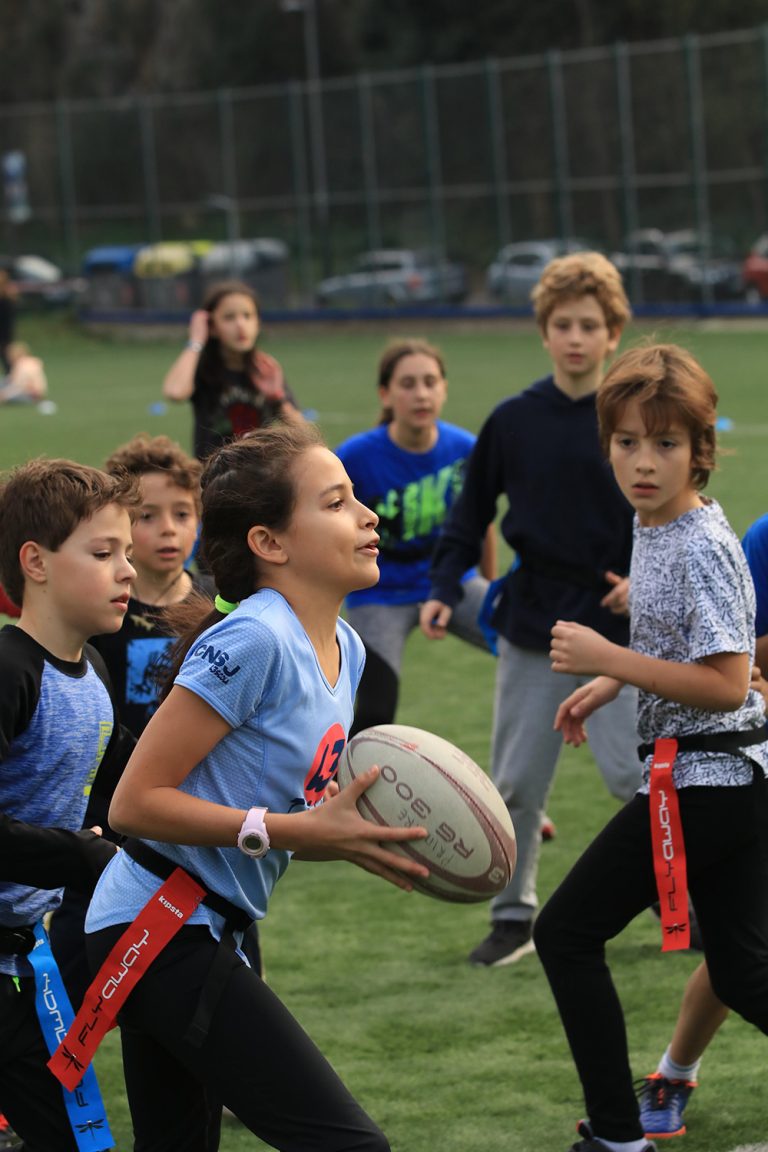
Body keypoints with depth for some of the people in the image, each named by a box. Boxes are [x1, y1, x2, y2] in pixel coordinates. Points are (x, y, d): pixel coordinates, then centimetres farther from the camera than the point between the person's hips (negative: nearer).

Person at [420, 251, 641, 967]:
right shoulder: (513, 421, 1)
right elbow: (472, 512, 9)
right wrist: (444, 588, -2)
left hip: (618, 625, -3)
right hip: (532, 624, 3)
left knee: (632, 770, -10)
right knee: (514, 783, 6)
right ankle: (513, 917, 20)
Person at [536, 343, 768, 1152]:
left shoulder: (702, 549, -19)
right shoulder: (652, 527, 9)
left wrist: (607, 660, -23)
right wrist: (607, 685, 14)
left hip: (702, 775, -10)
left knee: (566, 933, -1)